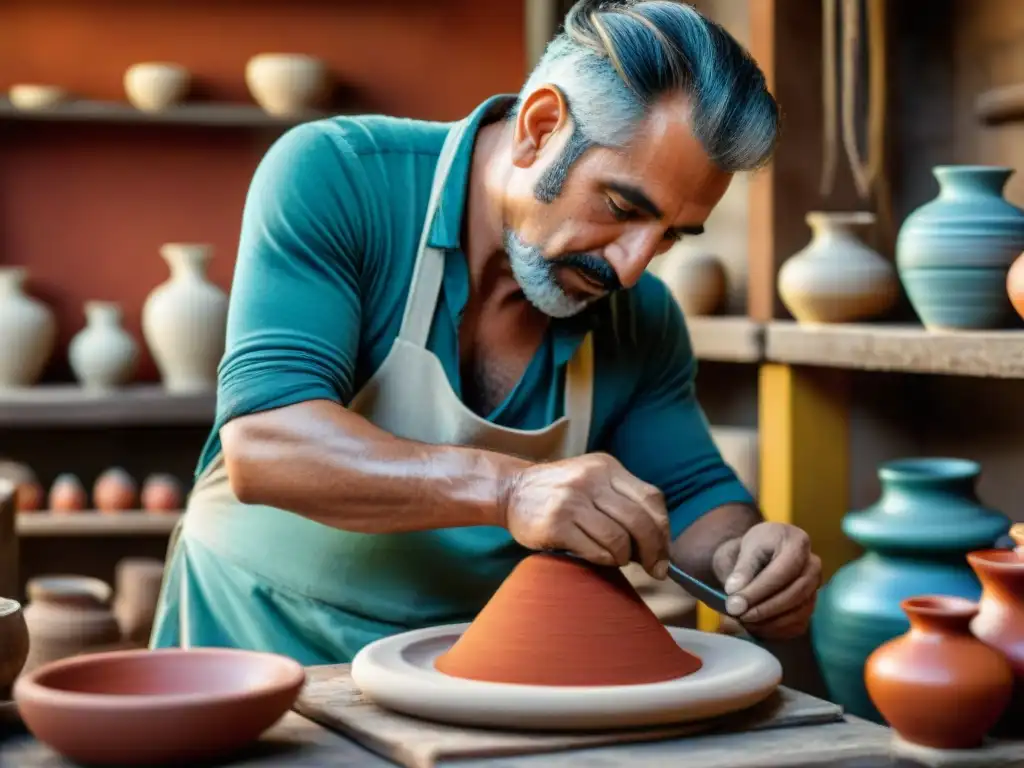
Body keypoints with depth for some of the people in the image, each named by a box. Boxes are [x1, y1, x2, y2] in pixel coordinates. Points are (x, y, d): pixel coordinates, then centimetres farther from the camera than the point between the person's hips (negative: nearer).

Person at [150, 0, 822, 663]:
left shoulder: (643, 318, -4)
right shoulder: (333, 178, -17)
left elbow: (693, 493, 7)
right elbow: (262, 447, -27)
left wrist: (739, 554, -17)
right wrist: (508, 488, -39)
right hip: (261, 638, -3)